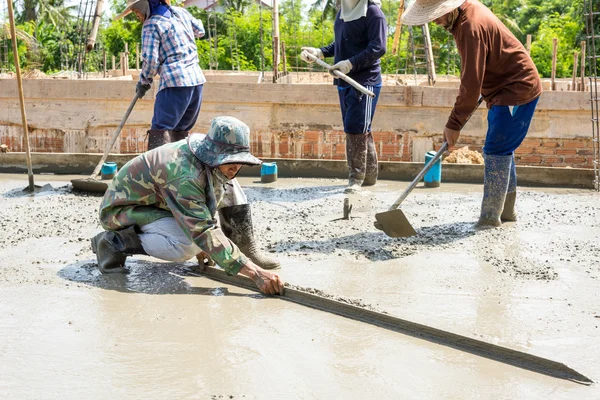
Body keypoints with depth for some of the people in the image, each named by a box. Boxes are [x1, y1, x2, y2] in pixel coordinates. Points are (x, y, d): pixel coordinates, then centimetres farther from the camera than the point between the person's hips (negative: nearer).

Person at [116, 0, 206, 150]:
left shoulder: (151, 25, -5)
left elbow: (151, 60, -9)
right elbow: (200, 31, 31)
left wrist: (144, 82, 6)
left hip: (175, 83, -7)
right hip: (197, 79, 7)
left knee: (160, 130, -9)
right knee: (181, 131, 13)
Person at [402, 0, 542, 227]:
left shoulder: (471, 27, -27)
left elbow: (471, 83, -26)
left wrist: (454, 124, -21)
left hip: (517, 89, -10)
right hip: (504, 88, 10)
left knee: (496, 151, -11)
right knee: (501, 150, 14)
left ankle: (490, 217, -7)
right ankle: (506, 211, 23)